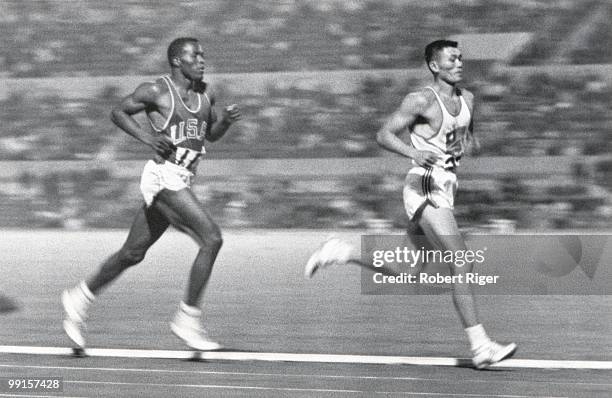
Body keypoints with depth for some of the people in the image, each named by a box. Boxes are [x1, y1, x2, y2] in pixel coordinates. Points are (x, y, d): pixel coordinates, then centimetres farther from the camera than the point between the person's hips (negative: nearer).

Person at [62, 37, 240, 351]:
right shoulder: (156, 91, -7)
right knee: (212, 239, -18)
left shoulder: (205, 95, 12)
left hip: (182, 181, 8)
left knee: (132, 253, 16)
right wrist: (146, 137, -11)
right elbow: (118, 112, 3)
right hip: (163, 175, -8)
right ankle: (188, 319, -12)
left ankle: (80, 297, 33)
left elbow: (212, 134, 24)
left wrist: (226, 120, 3)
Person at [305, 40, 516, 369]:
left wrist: (469, 141, 7)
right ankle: (480, 348, -15)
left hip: (445, 190, 9)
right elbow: (384, 135, -10)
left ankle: (342, 252, 24)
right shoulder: (422, 100, -9)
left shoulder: (466, 99, 13)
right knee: (461, 264, -15)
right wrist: (414, 153, -27)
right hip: (425, 188, -9)